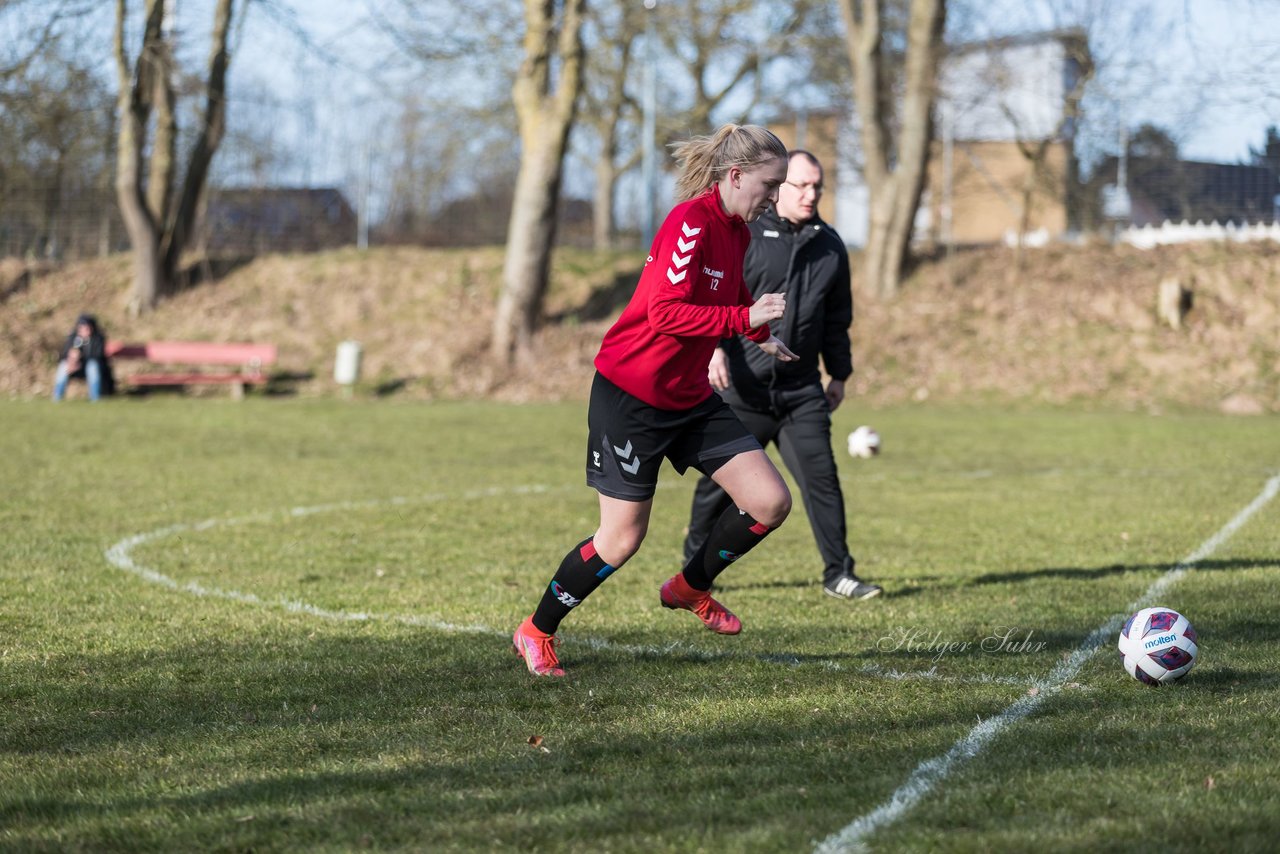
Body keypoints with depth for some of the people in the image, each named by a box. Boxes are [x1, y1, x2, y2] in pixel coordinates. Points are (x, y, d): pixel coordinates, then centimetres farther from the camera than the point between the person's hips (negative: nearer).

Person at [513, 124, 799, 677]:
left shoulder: (736, 231, 7)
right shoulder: (691, 222, -21)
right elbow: (666, 312, -30)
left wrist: (758, 338, 25)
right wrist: (747, 318, -30)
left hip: (690, 398, 8)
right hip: (630, 397, -8)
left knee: (771, 502, -1)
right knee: (621, 540, -2)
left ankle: (690, 588, 23)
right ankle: (535, 632, 19)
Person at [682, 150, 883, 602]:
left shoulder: (829, 246, 10)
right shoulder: (742, 234, -4)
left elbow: (838, 318, 19)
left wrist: (839, 373, 18)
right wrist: (713, 346, -21)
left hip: (802, 391, 3)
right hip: (741, 389, -3)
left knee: (821, 476, -5)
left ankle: (839, 574, 0)